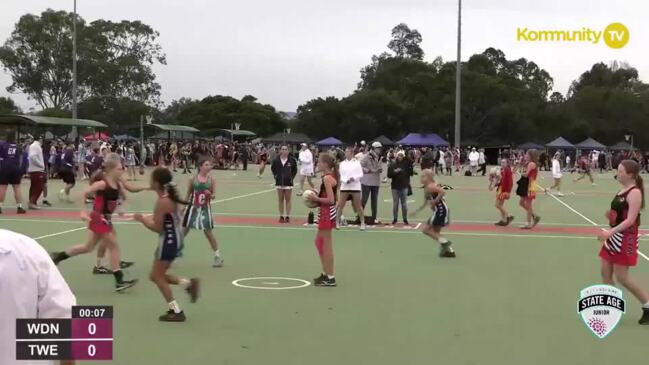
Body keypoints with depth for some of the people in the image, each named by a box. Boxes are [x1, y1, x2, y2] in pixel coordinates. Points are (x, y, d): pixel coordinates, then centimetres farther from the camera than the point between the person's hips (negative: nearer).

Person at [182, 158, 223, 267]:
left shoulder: (211, 180, -4)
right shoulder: (193, 179, -5)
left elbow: (213, 196, -2)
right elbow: (188, 194, 5)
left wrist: (211, 195, -26)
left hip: (205, 209, -1)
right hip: (193, 208, 1)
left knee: (208, 232, 0)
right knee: (184, 231, 7)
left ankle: (218, 256, 10)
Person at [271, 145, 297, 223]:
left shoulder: (292, 160, -7)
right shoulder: (276, 160, -4)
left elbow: (295, 170, 7)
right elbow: (273, 168, 14)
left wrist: (292, 177, 0)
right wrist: (275, 175, 5)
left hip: (288, 182, -2)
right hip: (279, 182, 2)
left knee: (288, 200, 4)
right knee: (280, 200, 9)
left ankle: (288, 216, 9)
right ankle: (281, 216, 16)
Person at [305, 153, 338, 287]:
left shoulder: (327, 178, -19)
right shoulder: (331, 176, 11)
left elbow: (330, 200, -24)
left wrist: (316, 199, -15)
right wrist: (316, 197, 9)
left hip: (327, 212, -10)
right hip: (327, 212, 10)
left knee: (327, 245, -3)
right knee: (319, 242, 20)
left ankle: (330, 278, 4)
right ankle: (325, 274, 27)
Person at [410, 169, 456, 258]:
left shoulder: (430, 187, -15)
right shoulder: (426, 188, 15)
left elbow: (443, 192, -28)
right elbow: (425, 203, 24)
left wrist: (434, 201, -21)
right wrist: (416, 211, 22)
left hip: (441, 210, -10)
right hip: (439, 211, 10)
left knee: (426, 229, -5)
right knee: (436, 232, 18)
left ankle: (444, 242, -5)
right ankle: (449, 250, 20)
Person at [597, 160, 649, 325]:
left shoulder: (634, 193, -17)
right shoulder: (622, 190, 10)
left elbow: (630, 220, -24)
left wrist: (610, 232, -30)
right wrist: (610, 215, 1)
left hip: (625, 238, -9)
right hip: (614, 236, 9)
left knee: (621, 277, -4)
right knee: (606, 272, 9)